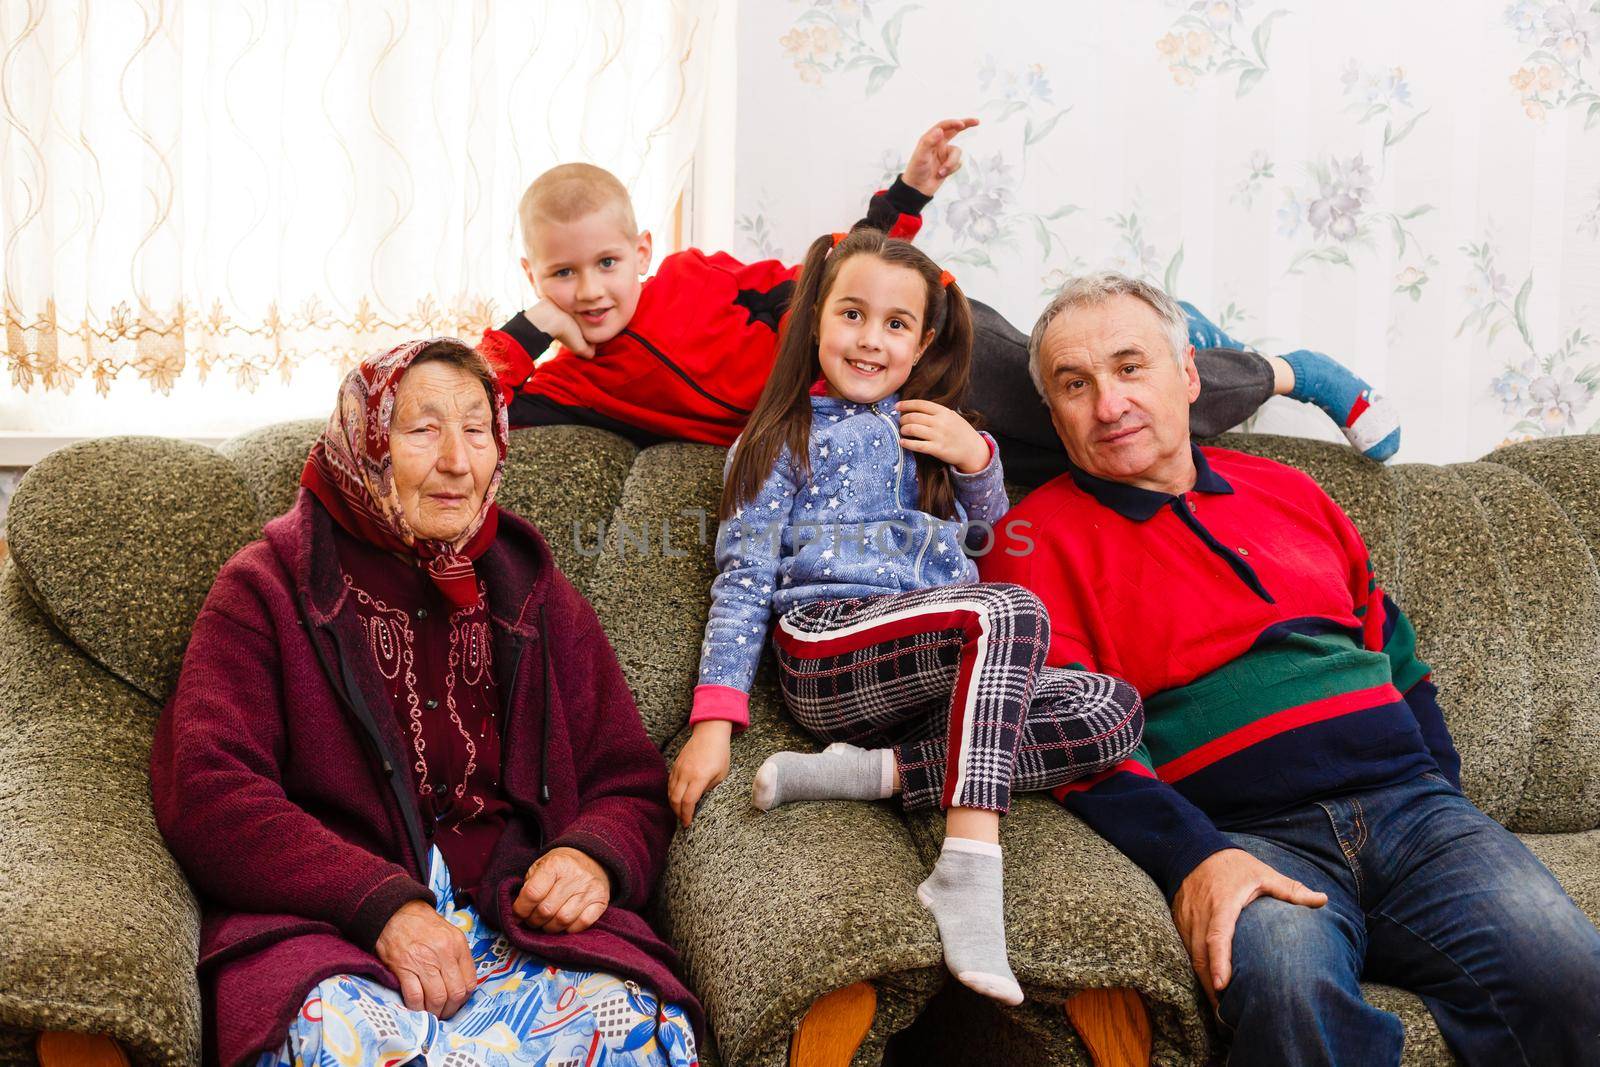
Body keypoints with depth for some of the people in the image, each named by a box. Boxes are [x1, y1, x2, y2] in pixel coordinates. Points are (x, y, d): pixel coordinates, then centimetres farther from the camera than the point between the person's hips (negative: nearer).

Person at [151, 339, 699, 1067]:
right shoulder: (268, 590, 8)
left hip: (523, 924, 3)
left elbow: (631, 785, 19)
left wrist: (595, 857, -7)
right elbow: (208, 795, -4)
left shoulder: (536, 598, 19)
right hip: (326, 934, -3)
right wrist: (382, 904, -18)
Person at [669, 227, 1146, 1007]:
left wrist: (977, 459, 7)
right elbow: (742, 582, 5)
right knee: (1012, 614, -32)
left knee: (1113, 709, -18)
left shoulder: (935, 432, 26)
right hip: (830, 649, -5)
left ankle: (874, 771, -26)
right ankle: (967, 868, -43)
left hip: (946, 667, 6)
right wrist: (714, 721, -9)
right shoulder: (783, 438, 13)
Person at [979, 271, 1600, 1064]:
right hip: (1247, 840, -4)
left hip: (1408, 803, 4)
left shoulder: (1287, 493, 22)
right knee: (1285, 985, -38)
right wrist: (1193, 857, -20)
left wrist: (1445, 803, 13)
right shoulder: (1037, 540, 6)